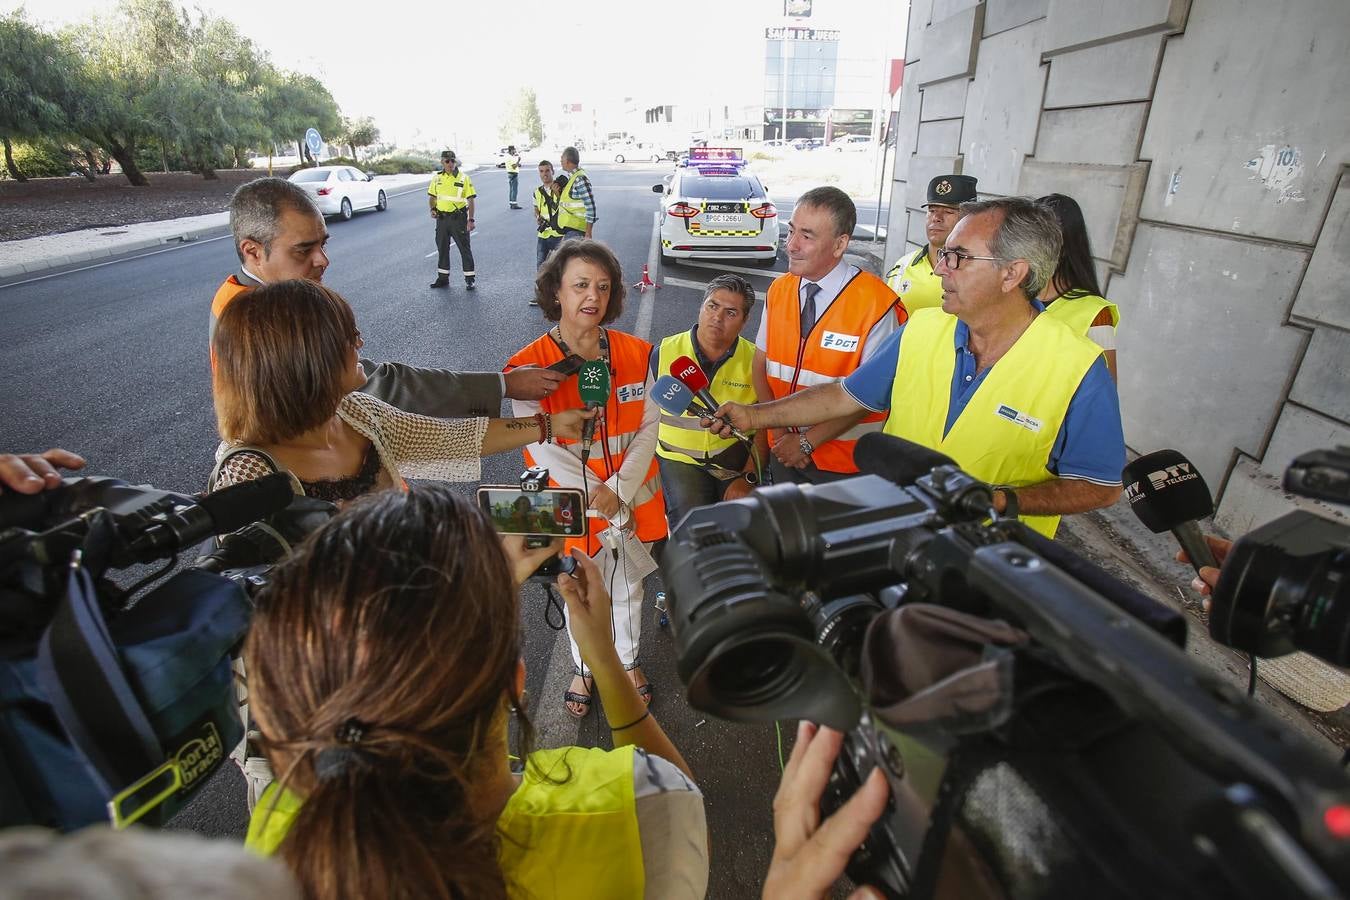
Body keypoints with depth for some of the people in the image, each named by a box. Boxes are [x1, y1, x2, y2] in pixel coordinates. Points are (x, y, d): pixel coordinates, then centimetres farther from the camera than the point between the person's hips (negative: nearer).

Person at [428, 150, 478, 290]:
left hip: (458, 218, -5)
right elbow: (432, 196, 17)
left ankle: (469, 279, 7)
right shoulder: (437, 178, 6)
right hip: (442, 218, 5)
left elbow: (470, 200, -8)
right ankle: (443, 278, 24)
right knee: (442, 248, 12)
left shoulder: (463, 178, -6)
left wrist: (471, 220, -14)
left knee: (464, 248, -1)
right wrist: (433, 209, -2)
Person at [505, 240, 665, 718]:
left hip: (633, 500, 3)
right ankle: (584, 668, 46)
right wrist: (596, 497, -19)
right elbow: (542, 446, -17)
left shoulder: (637, 354, -7)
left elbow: (648, 427, -7)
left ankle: (627, 660, 49)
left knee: (627, 588, 22)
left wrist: (620, 490, -17)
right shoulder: (529, 365, -16)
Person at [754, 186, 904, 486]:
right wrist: (780, 431, -12)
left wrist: (807, 442, -18)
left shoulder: (875, 303, -18)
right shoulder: (777, 291, -2)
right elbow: (761, 365, 1)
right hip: (784, 452, 5)